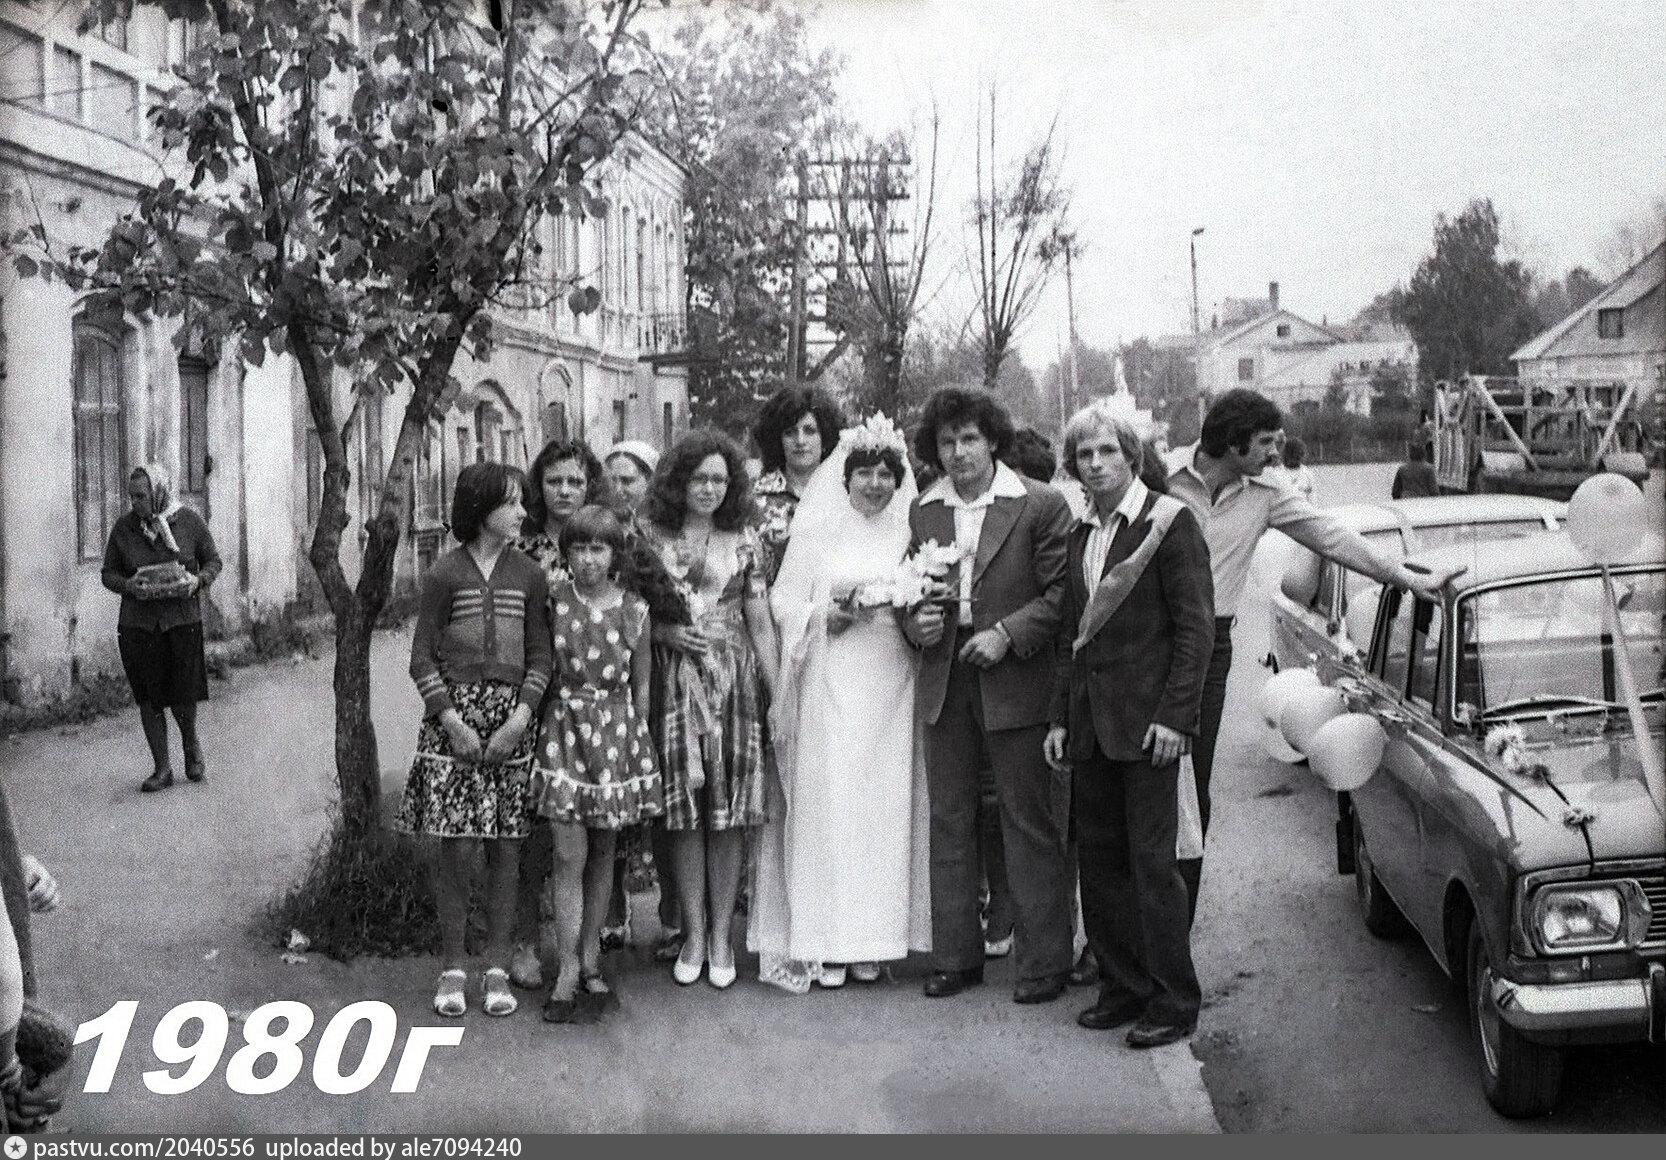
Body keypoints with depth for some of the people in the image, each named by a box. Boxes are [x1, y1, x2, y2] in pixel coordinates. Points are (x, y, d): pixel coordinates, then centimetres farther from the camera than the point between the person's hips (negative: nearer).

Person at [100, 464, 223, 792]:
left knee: (183, 697, 0)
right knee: (149, 699, 4)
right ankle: (162, 768, 15)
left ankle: (191, 744, 32)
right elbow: (108, 573, 8)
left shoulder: (189, 522, -2)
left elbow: (213, 560, 8)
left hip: (183, 620, -1)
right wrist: (128, 585, -14)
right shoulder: (123, 527, 1)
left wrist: (197, 580, -13)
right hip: (138, 624, 2)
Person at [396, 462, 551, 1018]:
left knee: (506, 848, 3)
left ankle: (497, 968, 13)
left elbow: (540, 654, 6)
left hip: (512, 718, 2)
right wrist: (452, 721, -9)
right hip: (453, 715, -2)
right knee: (456, 847, -3)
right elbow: (422, 656, 1)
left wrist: (520, 718, -7)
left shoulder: (529, 574, 7)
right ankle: (452, 968, 10)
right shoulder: (444, 573, 0)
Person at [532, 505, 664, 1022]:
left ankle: (589, 956, 22)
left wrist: (638, 740, 6)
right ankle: (569, 969, 0)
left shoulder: (633, 611, 0)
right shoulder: (552, 601, -3)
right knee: (570, 854, -5)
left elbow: (640, 685, 7)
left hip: (617, 730, 2)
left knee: (603, 852, 10)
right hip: (564, 728, -2)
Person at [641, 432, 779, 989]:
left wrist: (776, 689, 1)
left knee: (728, 810, 2)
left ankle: (721, 935, 10)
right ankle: (693, 934, 11)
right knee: (685, 809, 2)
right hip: (674, 683, 0)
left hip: (733, 681, 0)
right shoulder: (652, 538, 4)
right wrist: (666, 632, -9)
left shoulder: (744, 540, 5)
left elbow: (760, 622, 5)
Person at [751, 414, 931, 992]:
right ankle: (823, 943, 1)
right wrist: (828, 615, -13)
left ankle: (872, 940, 9)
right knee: (827, 802, -5)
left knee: (885, 803, 1)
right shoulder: (816, 528, 5)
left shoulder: (909, 532, 11)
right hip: (831, 682, -2)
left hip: (892, 682, 2)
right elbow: (784, 601, 3)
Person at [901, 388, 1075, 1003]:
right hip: (944, 681, 5)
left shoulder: (1041, 505, -4)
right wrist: (916, 621, -3)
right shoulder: (922, 511, 10)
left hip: (1015, 681, -5)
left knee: (1030, 824, 2)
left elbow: (1061, 593, -6)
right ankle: (955, 956, 19)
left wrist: (1007, 634, -15)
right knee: (948, 820, 9)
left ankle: (1043, 961, 11)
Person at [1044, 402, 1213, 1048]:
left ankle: (1174, 1000, 7)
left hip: (1146, 720, -7)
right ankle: (1122, 987, 20)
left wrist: (1174, 716, -15)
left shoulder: (1170, 521, -5)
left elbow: (1196, 626, -9)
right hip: (1090, 722, 7)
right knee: (1099, 860, 9)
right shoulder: (1081, 535, 15)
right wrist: (1060, 717, 14)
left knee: (1152, 862, -4)